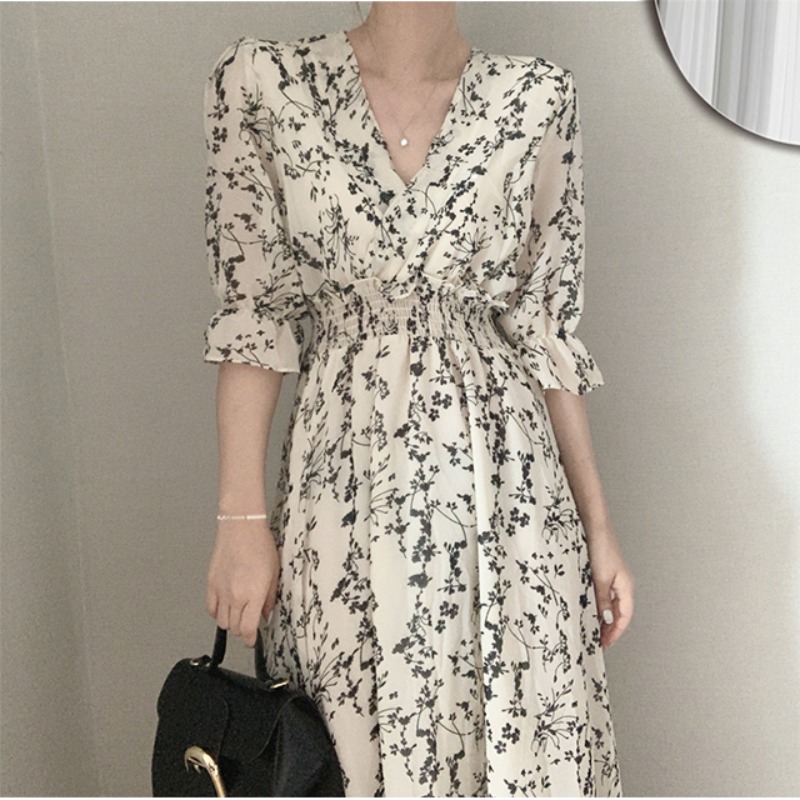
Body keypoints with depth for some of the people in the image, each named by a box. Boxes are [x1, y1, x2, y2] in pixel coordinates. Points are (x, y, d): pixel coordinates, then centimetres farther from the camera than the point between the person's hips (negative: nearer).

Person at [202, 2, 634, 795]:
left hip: (505, 486, 2)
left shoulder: (537, 97, 1)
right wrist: (241, 518, -6)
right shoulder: (260, 81, -1)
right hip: (344, 488, 0)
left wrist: (598, 526, 4)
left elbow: (549, 330, 3)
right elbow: (252, 315, -2)